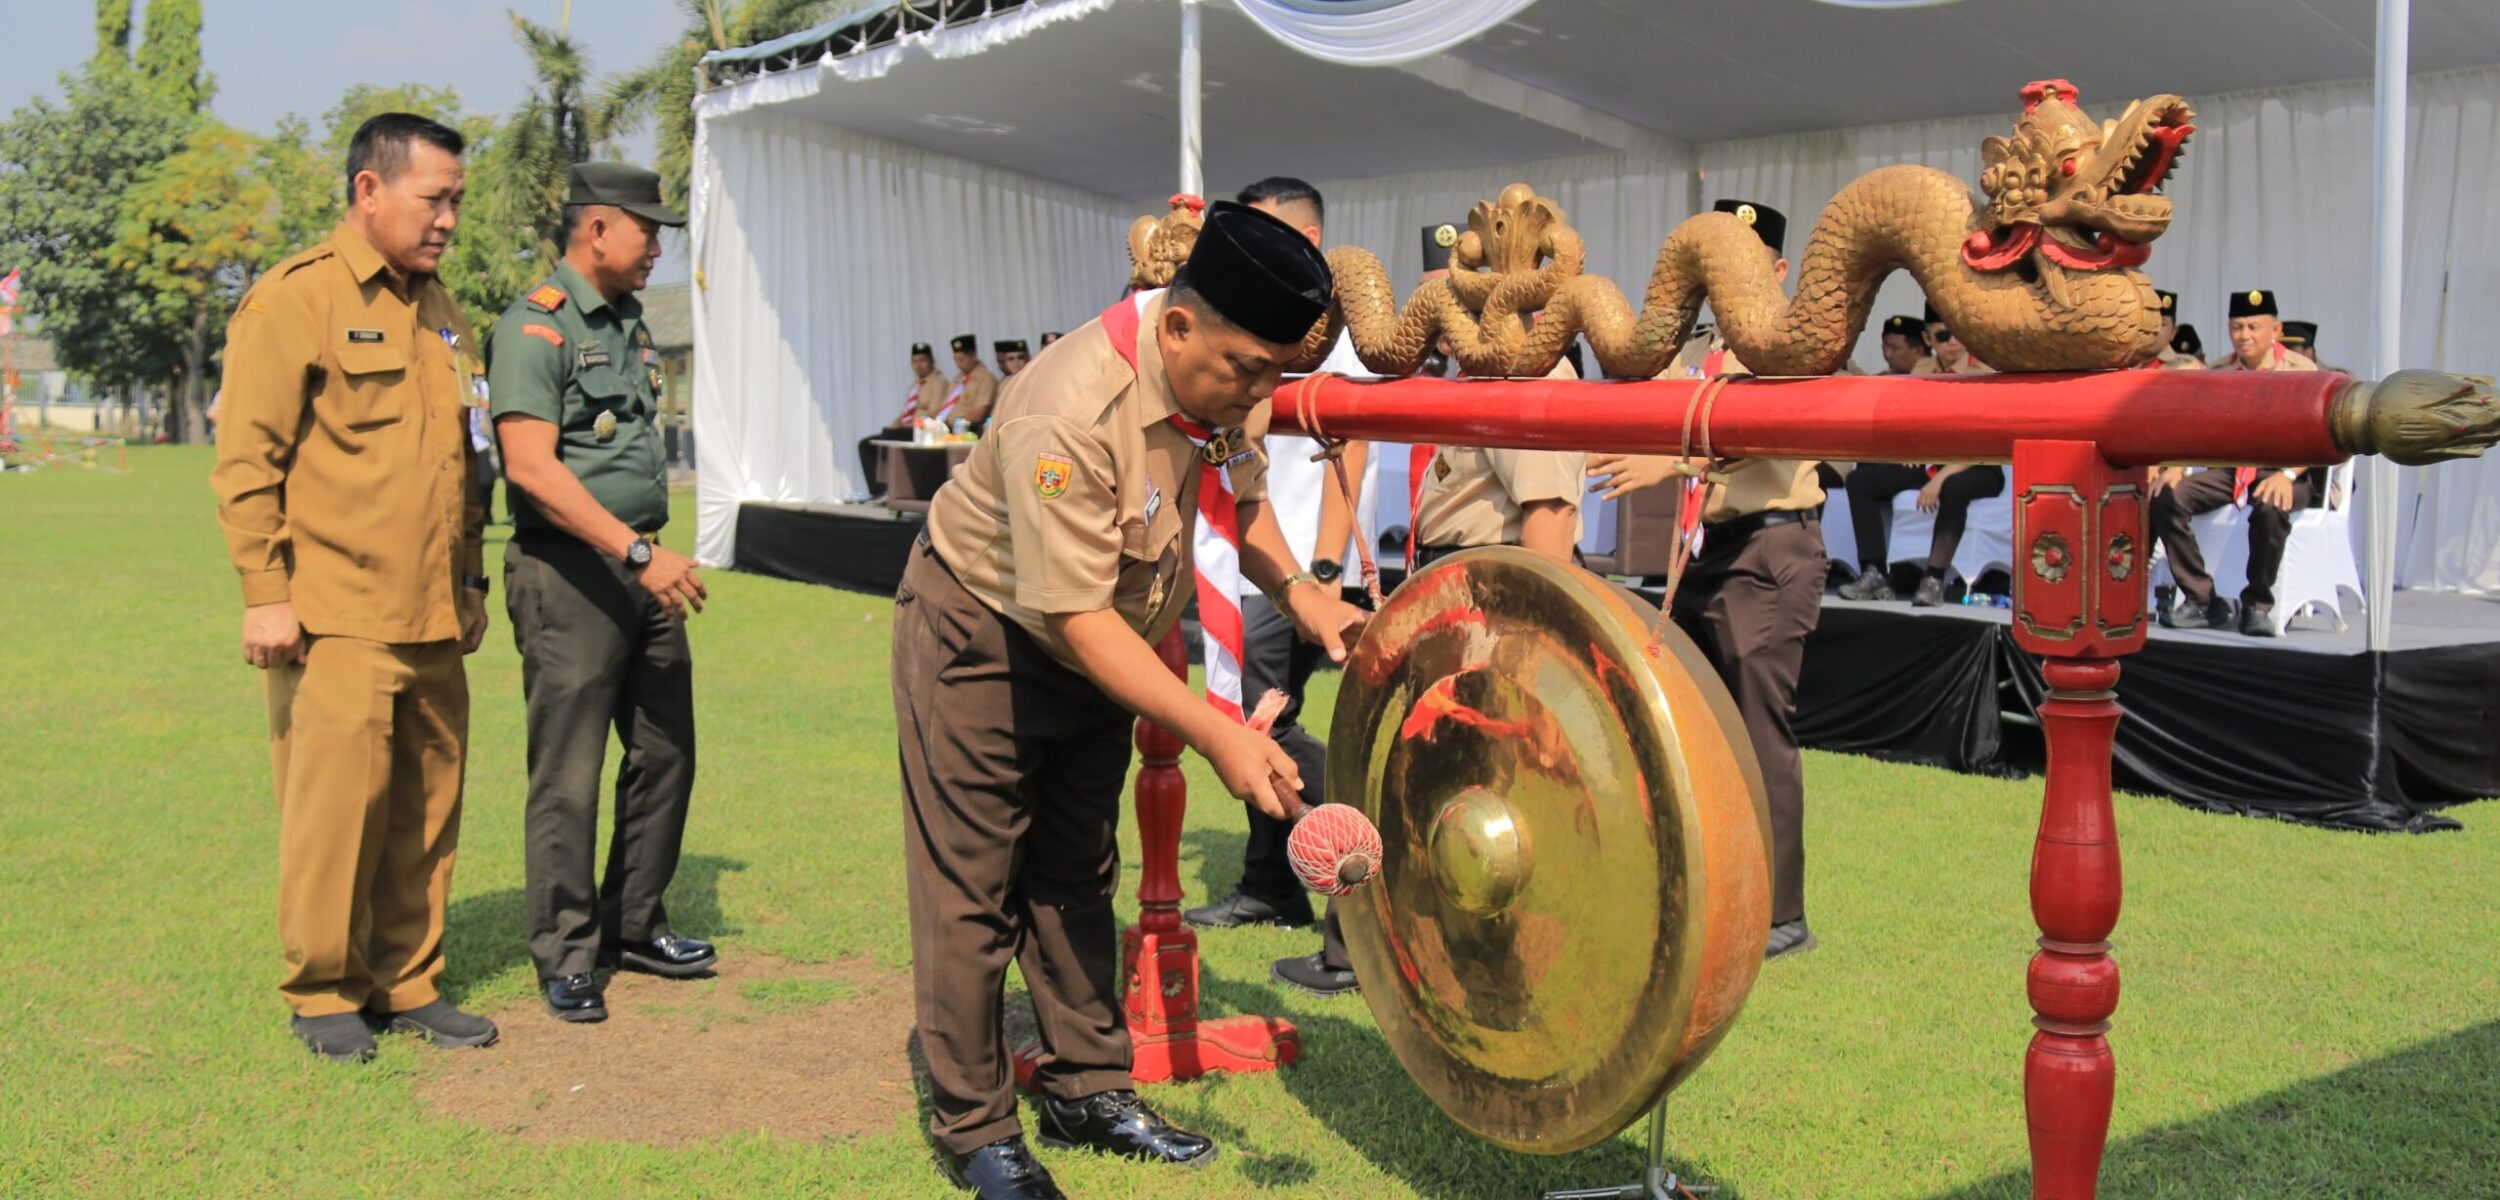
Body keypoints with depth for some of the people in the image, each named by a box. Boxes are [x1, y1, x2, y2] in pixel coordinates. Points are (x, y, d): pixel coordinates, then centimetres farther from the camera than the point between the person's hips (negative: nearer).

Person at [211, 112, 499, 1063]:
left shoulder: (436, 307, 18)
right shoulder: (296, 299, -5)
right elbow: (246, 460, -9)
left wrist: (470, 581, 21)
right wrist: (265, 593, -13)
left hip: (432, 621, 7)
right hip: (336, 619, -7)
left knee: (428, 805, 8)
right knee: (337, 798, -3)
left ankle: (408, 982, 20)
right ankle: (323, 993, 12)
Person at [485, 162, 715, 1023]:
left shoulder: (631, 325, 16)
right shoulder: (536, 328, -11)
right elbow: (532, 467, -21)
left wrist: (654, 553, 18)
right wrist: (638, 550, -24)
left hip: (642, 570, 9)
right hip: (569, 574, -9)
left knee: (665, 753, 12)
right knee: (568, 777, -2)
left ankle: (633, 926, 26)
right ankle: (565, 955, 9)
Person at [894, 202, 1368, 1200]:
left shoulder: (1230, 380, -14)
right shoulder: (1070, 414, -37)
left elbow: (1240, 498, 7)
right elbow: (1076, 621, -35)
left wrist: (1294, 588, -12)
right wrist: (1219, 734, -38)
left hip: (1100, 639, 7)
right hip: (981, 634, -7)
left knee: (1077, 879, 15)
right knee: (973, 892, 0)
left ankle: (1088, 1090, 26)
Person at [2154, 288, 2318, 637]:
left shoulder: (2301, 370, -1)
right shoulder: (2218, 374, 13)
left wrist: (2287, 474, -28)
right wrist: (2176, 465, -12)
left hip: (2281, 470, -4)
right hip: (2228, 469, 4)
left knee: (2270, 507, -39)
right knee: (2166, 497, -22)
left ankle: (2257, 605, -19)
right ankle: (2202, 601, -15)